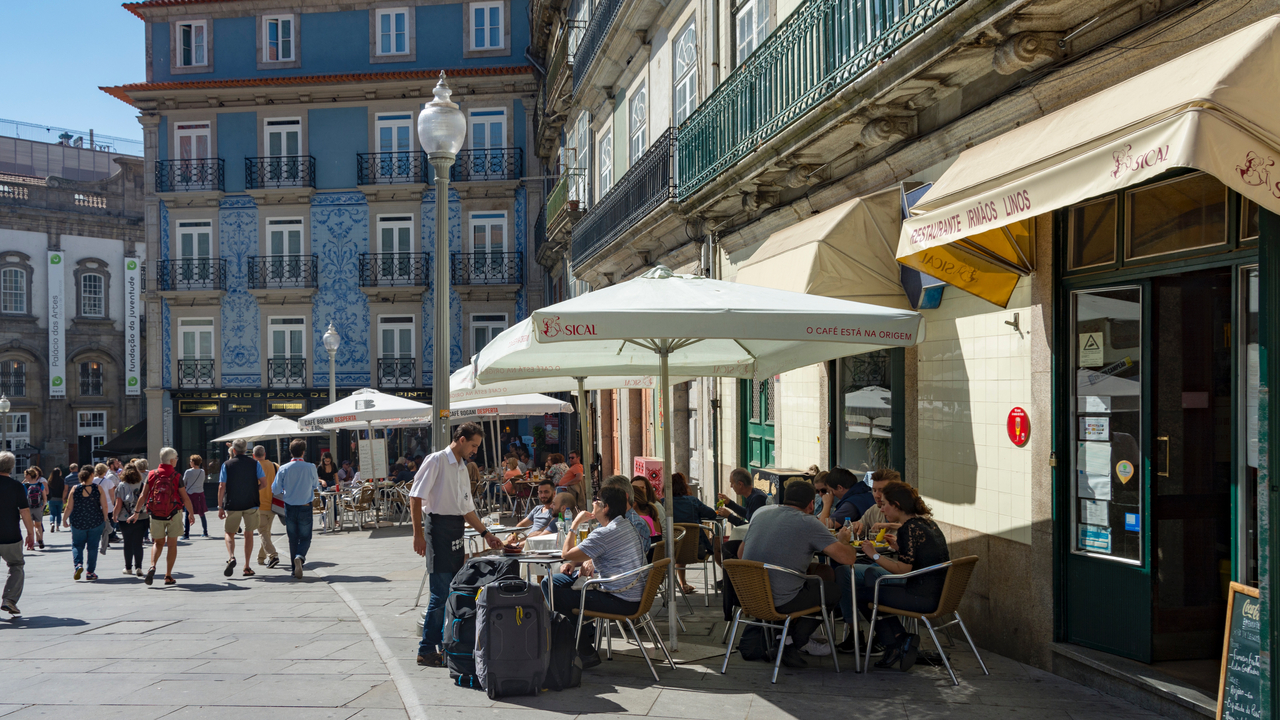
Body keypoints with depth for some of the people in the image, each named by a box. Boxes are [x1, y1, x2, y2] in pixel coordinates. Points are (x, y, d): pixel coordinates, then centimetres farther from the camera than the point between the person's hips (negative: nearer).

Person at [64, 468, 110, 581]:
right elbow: (104, 506, -5)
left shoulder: (75, 489, -5)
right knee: (93, 546, 9)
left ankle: (78, 564, -9)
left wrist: (64, 520, 12)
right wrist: (105, 519, 8)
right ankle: (90, 572, 12)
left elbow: (69, 507, -2)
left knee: (77, 545, 14)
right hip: (96, 522, 0)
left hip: (78, 522, 0)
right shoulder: (98, 488, -6)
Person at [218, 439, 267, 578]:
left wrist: (220, 507, -1)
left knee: (229, 533, 13)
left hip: (232, 505, -1)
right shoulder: (254, 463, 2)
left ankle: (231, 557, -13)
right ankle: (247, 567, 9)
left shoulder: (226, 465, -2)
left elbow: (222, 487, -5)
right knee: (249, 534, 10)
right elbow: (264, 482, -2)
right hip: (251, 504, 1)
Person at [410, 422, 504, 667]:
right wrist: (418, 533, -17)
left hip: (457, 532, 8)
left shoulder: (462, 468, 19)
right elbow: (416, 496, -12)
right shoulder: (437, 460, -7)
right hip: (439, 527, -8)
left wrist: (485, 533, 21)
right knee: (441, 593, -8)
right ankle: (426, 651, 0)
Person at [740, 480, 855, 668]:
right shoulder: (809, 523, -10)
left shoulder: (761, 512, 8)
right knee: (834, 590, 18)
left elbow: (741, 553, 20)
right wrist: (842, 540, 11)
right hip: (781, 603, -7)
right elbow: (847, 557, -14)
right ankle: (792, 644, 14)